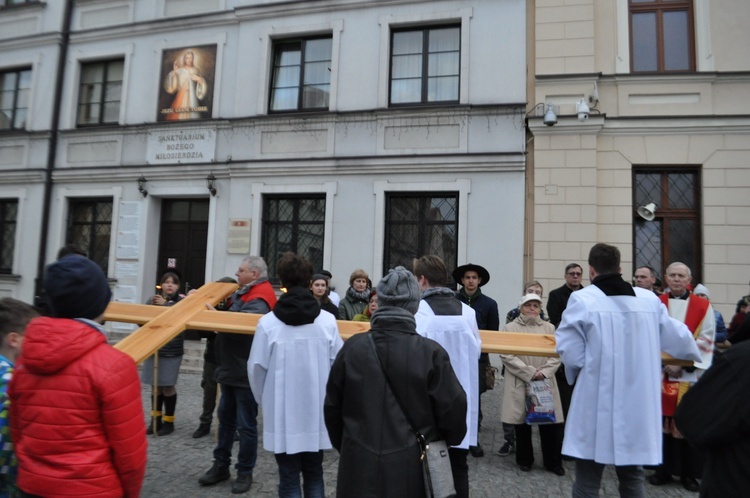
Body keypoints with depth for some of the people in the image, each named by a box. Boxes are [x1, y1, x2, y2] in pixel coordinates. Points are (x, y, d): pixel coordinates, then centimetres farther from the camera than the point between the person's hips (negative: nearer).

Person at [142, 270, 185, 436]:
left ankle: (168, 421, 16)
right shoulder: (152, 300, 6)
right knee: (155, 385, 9)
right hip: (153, 349, 3)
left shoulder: (181, 302, -3)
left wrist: (165, 305, -25)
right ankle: (155, 420, 22)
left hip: (172, 351, -3)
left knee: (167, 386, 2)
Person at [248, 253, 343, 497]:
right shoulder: (328, 321, -10)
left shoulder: (268, 323, -12)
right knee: (314, 474, 21)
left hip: (283, 414, -2)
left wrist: (264, 400, 13)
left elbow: (256, 368, -6)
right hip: (317, 412, 2)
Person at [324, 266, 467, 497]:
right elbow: (452, 410, -9)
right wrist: (447, 442, 13)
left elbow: (332, 407, 2)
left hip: (360, 465, 2)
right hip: (411, 468, -1)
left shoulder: (352, 347, -8)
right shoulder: (431, 352, -15)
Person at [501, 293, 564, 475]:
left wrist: (544, 372, -12)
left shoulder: (549, 328, 12)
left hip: (545, 382, 2)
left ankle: (553, 462, 19)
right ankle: (524, 460, 24)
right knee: (522, 422, 6)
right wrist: (529, 372, -13)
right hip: (519, 382, -2)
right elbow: (507, 356, -6)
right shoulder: (511, 327, 3)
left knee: (551, 422, 2)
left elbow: (556, 355, 5)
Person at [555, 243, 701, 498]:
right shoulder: (650, 299, 2)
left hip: (597, 404, -4)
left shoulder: (582, 299, -11)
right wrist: (695, 352, 38)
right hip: (638, 407, 5)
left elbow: (569, 351, -13)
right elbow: (677, 338, 15)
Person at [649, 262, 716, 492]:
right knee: (663, 420, 5)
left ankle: (689, 472, 17)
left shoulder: (703, 306, 3)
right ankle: (664, 468, 17)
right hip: (660, 371, 1)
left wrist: (683, 364, -11)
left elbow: (706, 340, -3)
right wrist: (664, 364, -10)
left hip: (690, 374, 0)